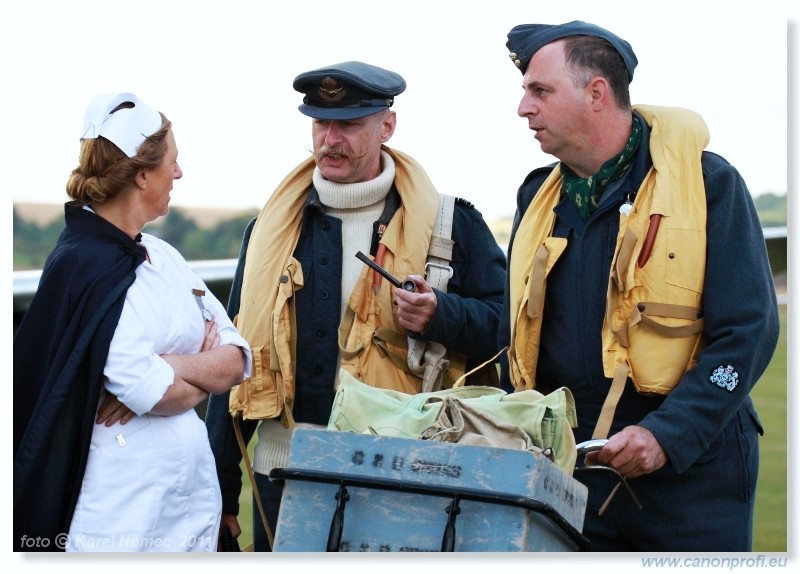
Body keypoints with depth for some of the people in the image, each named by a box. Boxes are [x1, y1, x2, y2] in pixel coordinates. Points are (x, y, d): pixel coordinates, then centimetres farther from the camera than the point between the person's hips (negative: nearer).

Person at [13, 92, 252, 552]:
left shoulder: (164, 256, 12)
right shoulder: (84, 267, -12)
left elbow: (238, 358, 6)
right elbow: (149, 391, -21)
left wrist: (172, 366, -12)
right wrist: (204, 374, -1)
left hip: (194, 493, 7)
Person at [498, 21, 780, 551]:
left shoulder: (708, 184, -5)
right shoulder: (539, 198, 11)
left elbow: (748, 330, -10)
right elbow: (515, 339, 18)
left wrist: (665, 435, -20)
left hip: (690, 472, -4)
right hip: (567, 473, 4)